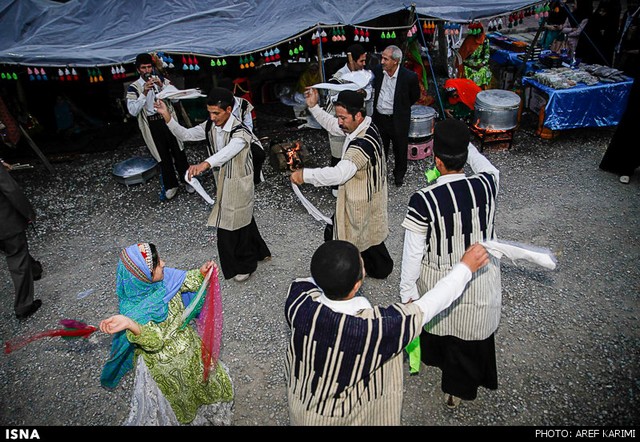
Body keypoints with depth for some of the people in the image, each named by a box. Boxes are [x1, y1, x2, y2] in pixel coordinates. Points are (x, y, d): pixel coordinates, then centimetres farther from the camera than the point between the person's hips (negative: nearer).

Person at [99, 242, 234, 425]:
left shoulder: (165, 277, -17)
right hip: (165, 365, -6)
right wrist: (130, 325, -55)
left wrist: (201, 272, -17)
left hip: (189, 348, 7)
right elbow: (155, 340, -38)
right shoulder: (134, 310, -31)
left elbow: (186, 281, 2)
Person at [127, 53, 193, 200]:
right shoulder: (133, 87, -3)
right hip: (151, 124, -1)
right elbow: (133, 111, -14)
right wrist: (144, 93, -22)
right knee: (163, 155, 7)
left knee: (178, 151, 6)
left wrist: (162, 86, -18)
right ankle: (171, 185, 23)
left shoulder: (161, 79, 3)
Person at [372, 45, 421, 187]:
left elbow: (415, 96, -1)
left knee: (400, 149, 17)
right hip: (379, 118, 3)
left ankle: (399, 174, 41)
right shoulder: (377, 70, -10)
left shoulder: (409, 76, -20)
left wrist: (401, 108, 7)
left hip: (398, 120, -3)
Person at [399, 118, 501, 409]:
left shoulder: (423, 201, -29)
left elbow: (413, 252, -20)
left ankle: (435, 357, 64)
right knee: (470, 334, 24)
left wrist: (407, 290, -7)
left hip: (439, 282, -2)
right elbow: (489, 169, 9)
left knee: (436, 322, 31)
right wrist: (464, 142, 8)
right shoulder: (486, 185, -19)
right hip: (479, 280, 2)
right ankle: (459, 389, 47)